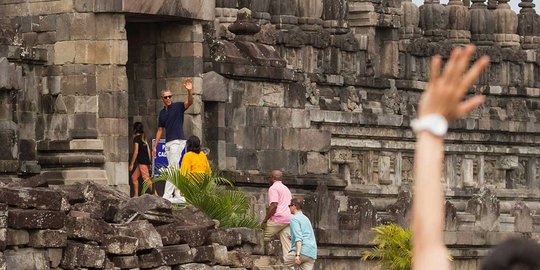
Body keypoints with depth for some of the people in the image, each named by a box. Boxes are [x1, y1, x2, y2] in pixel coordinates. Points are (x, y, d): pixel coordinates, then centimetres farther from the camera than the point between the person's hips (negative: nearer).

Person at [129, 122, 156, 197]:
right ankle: (136, 195, 17)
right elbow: (148, 150, 15)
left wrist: (131, 164, -8)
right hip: (146, 160, 9)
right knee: (134, 177, 16)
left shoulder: (136, 138, -9)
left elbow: (136, 152, -13)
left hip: (142, 162, -9)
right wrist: (149, 162, 19)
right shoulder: (143, 137, 15)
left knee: (146, 179, -13)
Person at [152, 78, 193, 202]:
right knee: (174, 169, 8)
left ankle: (167, 195, -19)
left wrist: (189, 91, -39)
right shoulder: (162, 112, 16)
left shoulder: (178, 107, -2)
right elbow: (160, 130, 20)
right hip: (168, 143, 7)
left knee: (172, 168, -13)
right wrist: (155, 146, 16)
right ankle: (178, 195, 10)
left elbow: (189, 102, -21)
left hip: (178, 141, -7)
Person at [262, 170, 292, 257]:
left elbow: (274, 205, -16)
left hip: (278, 218, -9)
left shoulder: (273, 188, -5)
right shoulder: (286, 189, 25)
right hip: (289, 219, 9)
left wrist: (265, 220, -14)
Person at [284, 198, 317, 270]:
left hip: (302, 251, -8)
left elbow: (298, 238, -16)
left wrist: (297, 255, -24)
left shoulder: (294, 219, -2)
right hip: (312, 254, 8)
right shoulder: (305, 218, 25)